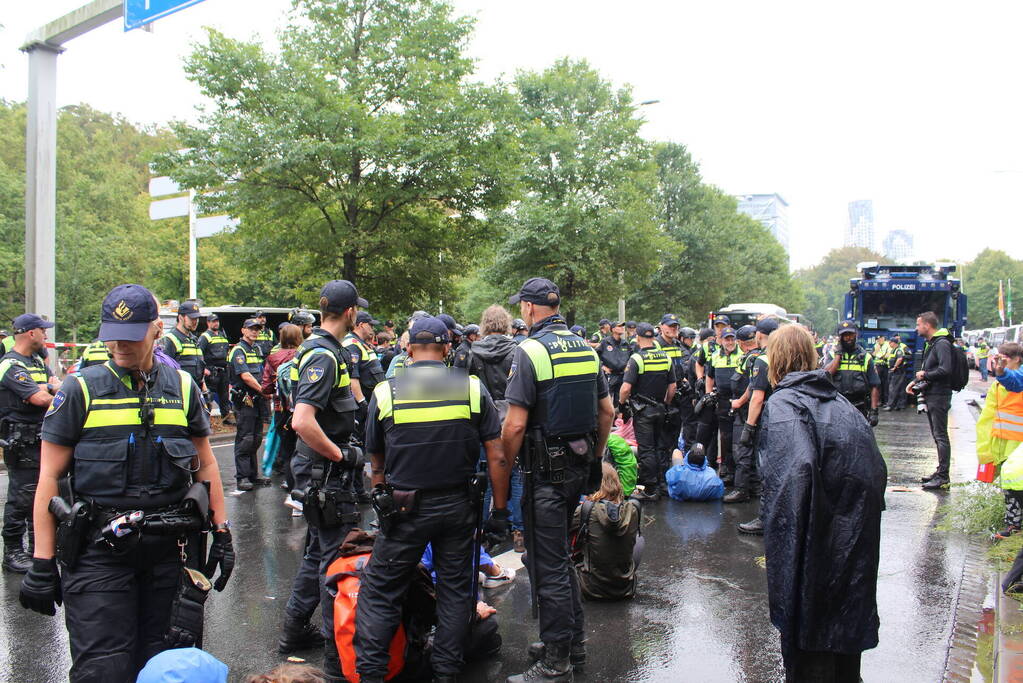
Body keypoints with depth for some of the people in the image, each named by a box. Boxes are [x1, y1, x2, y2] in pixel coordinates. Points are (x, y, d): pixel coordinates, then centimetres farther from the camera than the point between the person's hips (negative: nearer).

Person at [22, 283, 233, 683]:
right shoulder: (81, 389, -3)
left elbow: (205, 464, 12)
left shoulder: (183, 388, 4)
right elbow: (50, 477, -1)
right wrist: (42, 562, -4)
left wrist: (222, 533, 8)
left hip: (170, 548, 3)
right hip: (99, 550, -2)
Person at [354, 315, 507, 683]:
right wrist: (500, 510, 4)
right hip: (458, 507, 2)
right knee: (455, 589, 16)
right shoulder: (473, 387, -4)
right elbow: (497, 457, -5)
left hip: (405, 508, -1)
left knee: (378, 591, 13)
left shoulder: (385, 391, -3)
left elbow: (376, 462, 7)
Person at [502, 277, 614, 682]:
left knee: (549, 567, 2)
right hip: (579, 466, 8)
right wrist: (596, 457, 21)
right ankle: (574, 641, 34)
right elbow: (607, 411, 12)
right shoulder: (586, 348, 7)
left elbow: (515, 424, -20)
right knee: (560, 556, 22)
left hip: (546, 470, -8)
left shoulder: (529, 351, -15)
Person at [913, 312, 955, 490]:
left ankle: (943, 476, -5)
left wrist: (925, 375, -12)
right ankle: (940, 472, 23)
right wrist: (915, 381, 9)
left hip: (939, 396, -10)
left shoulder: (942, 344, -16)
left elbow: (945, 370, -26)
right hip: (931, 395, 11)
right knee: (937, 435, 15)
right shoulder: (930, 344, 17)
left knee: (941, 436, -7)